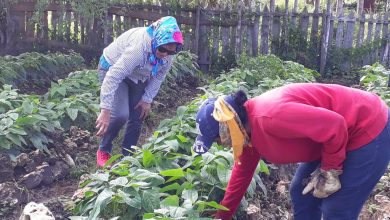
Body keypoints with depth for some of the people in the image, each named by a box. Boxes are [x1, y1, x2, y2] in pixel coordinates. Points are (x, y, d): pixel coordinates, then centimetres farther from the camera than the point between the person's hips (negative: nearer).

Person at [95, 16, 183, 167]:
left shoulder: (167, 52, -20)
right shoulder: (139, 47, -41)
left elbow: (159, 75, -4)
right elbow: (113, 77, -43)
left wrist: (147, 99, -10)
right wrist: (105, 111, -45)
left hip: (138, 76, 6)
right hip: (112, 68, -6)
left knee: (137, 117, 0)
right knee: (120, 115, -21)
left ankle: (127, 156, 16)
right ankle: (103, 151, 2)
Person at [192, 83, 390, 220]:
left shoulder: (268, 117, -32)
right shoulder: (249, 130, 1)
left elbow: (335, 125, -30)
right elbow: (241, 173, 14)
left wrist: (329, 171, -15)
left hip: (368, 130, -9)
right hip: (337, 137, 9)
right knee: (301, 192, 14)